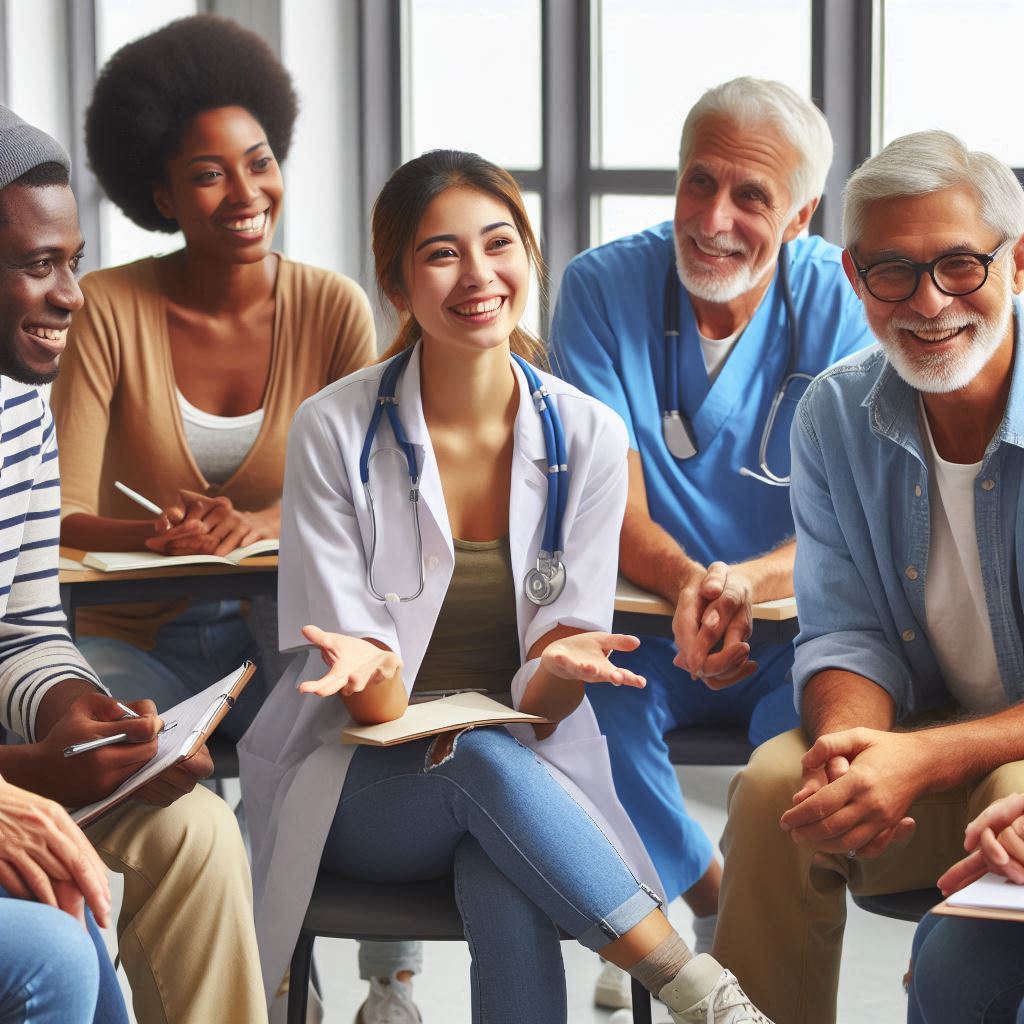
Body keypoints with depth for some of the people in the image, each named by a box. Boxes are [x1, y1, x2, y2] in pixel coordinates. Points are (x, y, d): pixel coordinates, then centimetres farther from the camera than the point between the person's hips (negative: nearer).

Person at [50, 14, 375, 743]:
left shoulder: (335, 309, -2)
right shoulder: (107, 308, -6)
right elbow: (61, 516, -12)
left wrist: (269, 522, -29)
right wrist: (156, 535, -35)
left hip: (284, 631, 2)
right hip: (138, 643, -1)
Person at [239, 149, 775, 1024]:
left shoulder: (588, 437, -3)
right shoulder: (334, 431, -8)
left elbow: (540, 706, -5)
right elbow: (376, 711, -9)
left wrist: (559, 671, -29)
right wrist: (369, 672, -34)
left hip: (528, 771, 1)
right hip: (362, 788, -1)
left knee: (512, 903, -35)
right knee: (488, 764, -35)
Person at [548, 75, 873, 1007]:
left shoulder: (841, 306, -7)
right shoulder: (603, 288, -7)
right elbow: (614, 519, -12)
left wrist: (745, 583, -37)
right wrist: (688, 582, -37)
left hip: (795, 630, -1)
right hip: (641, 626, 1)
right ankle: (709, 892, -6)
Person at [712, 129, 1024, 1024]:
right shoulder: (834, 415, 1)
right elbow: (847, 633, 2)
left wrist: (924, 761, -32)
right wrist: (850, 742, -23)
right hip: (932, 738, 4)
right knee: (775, 786, -22)